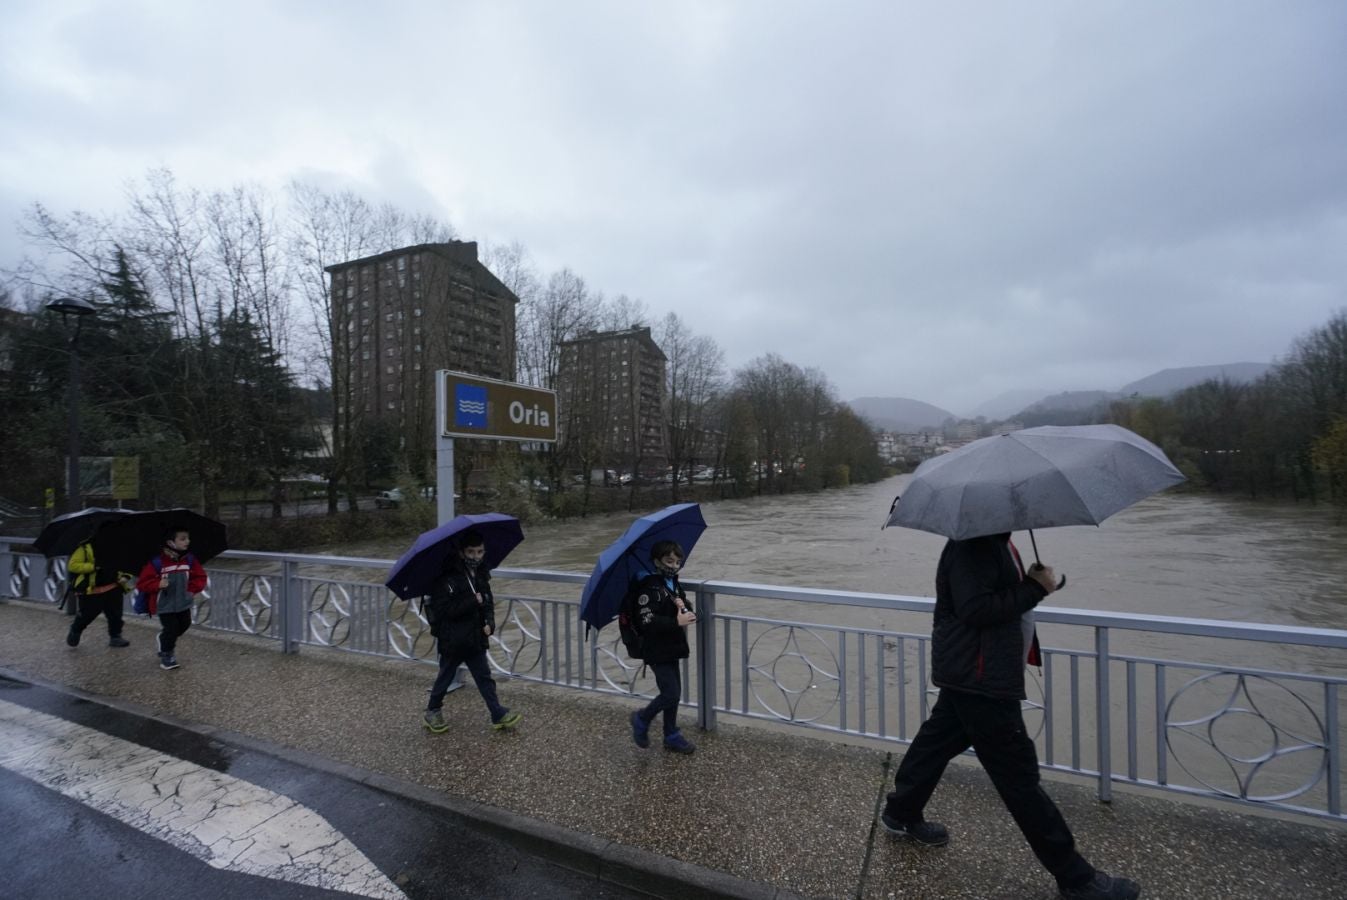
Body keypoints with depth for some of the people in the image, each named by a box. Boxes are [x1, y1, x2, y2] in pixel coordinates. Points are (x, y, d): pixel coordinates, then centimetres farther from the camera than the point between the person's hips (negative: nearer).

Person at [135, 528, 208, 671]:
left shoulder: (189, 559, -4)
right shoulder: (157, 562, -18)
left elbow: (200, 577, 6)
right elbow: (142, 582, -13)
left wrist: (193, 589, -8)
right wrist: (158, 584, -30)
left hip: (183, 602, 5)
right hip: (165, 604, -5)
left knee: (184, 625, 15)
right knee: (171, 629, -2)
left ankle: (163, 640, 44)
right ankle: (166, 656, 20)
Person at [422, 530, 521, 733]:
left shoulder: (482, 575, 3)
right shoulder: (448, 578, -18)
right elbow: (446, 609, -24)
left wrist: (490, 622, -6)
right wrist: (473, 601, -26)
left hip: (475, 637, 5)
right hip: (452, 639, -5)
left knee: (485, 677, 8)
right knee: (445, 677, 14)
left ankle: (499, 715, 12)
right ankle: (432, 713, 35)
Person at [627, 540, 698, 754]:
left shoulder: (675, 585, 8)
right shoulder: (649, 588, -19)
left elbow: (688, 613, 10)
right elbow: (646, 622, -27)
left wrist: (684, 608, -13)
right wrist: (676, 622, -30)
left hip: (672, 648, 8)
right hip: (657, 651, -8)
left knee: (674, 693, 15)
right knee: (671, 694, -5)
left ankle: (671, 736, 31)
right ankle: (641, 719, 20)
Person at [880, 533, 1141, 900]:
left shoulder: (997, 541, 9)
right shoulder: (971, 547, -23)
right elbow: (974, 609, -29)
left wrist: (1035, 582, -2)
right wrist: (1035, 588, -21)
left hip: (969, 673, 11)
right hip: (980, 679, -11)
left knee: (938, 740, 22)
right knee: (1018, 774, 5)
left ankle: (901, 814, 40)